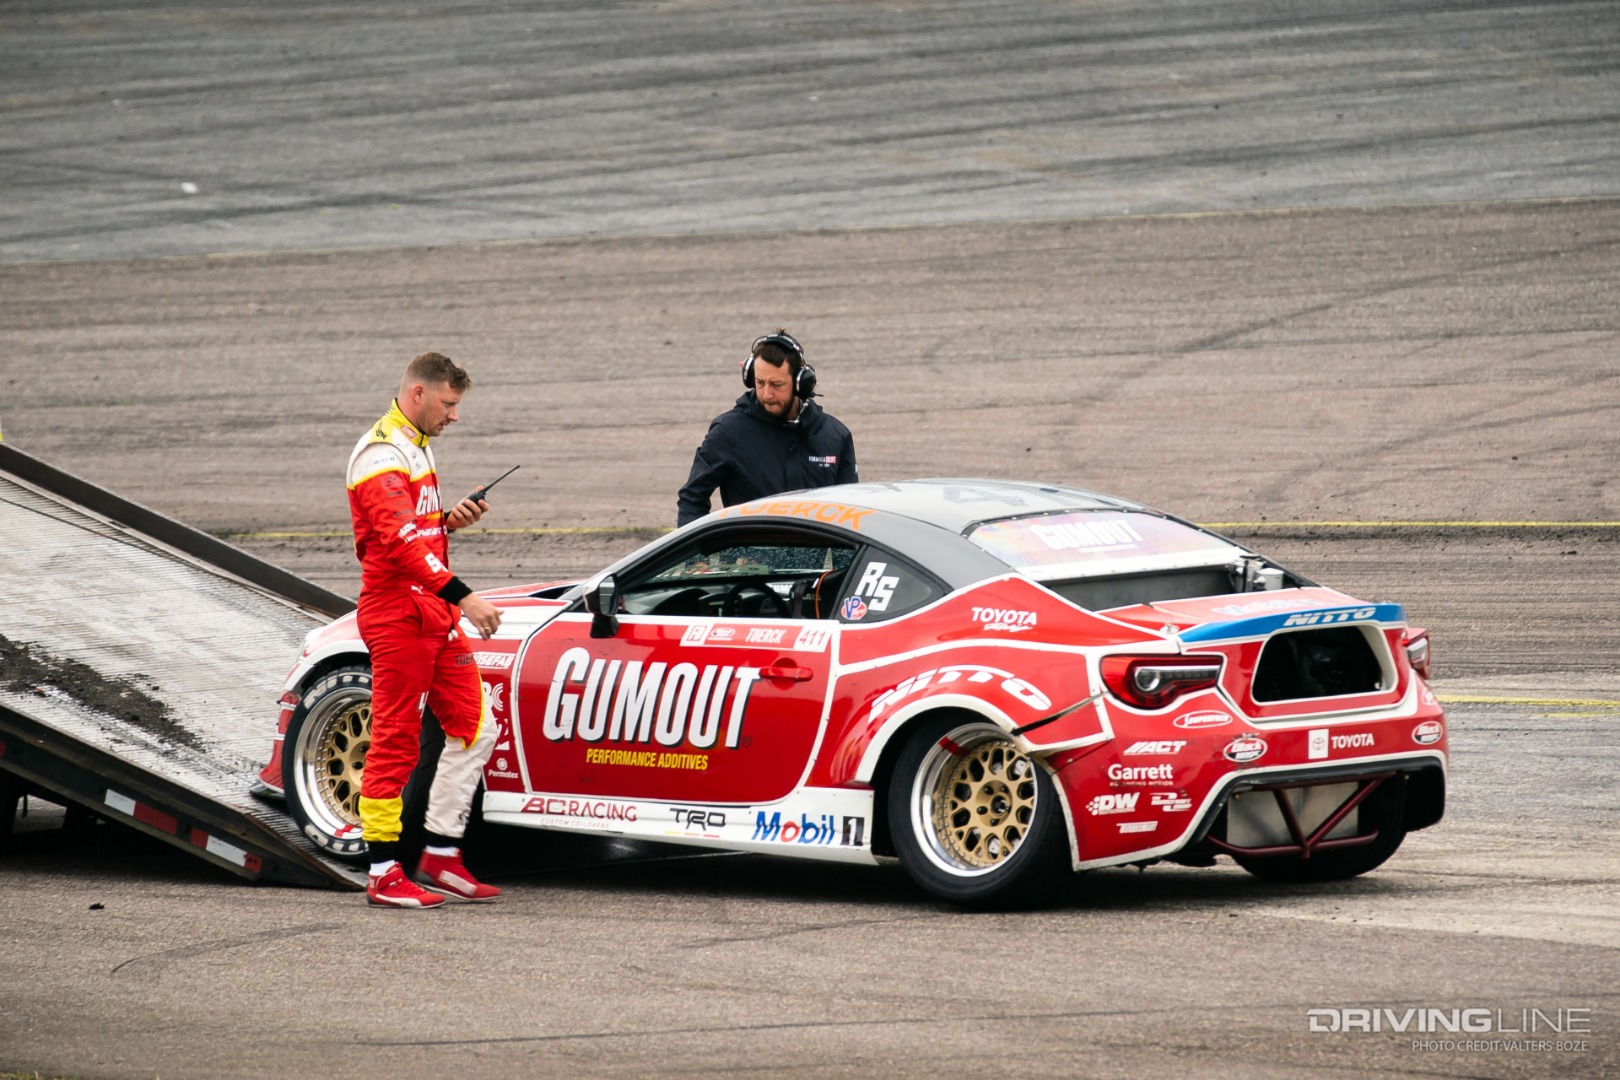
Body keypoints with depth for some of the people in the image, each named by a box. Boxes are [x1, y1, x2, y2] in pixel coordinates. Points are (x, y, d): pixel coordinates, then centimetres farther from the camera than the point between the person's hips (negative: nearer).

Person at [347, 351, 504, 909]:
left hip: (433, 612, 10)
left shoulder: (415, 448, 19)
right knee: (395, 743, -5)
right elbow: (400, 539, -26)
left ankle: (440, 856, 12)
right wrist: (461, 595, -32)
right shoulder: (382, 454, -14)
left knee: (473, 726, 7)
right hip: (397, 615, -10)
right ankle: (384, 874, 0)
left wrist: (449, 520, 6)